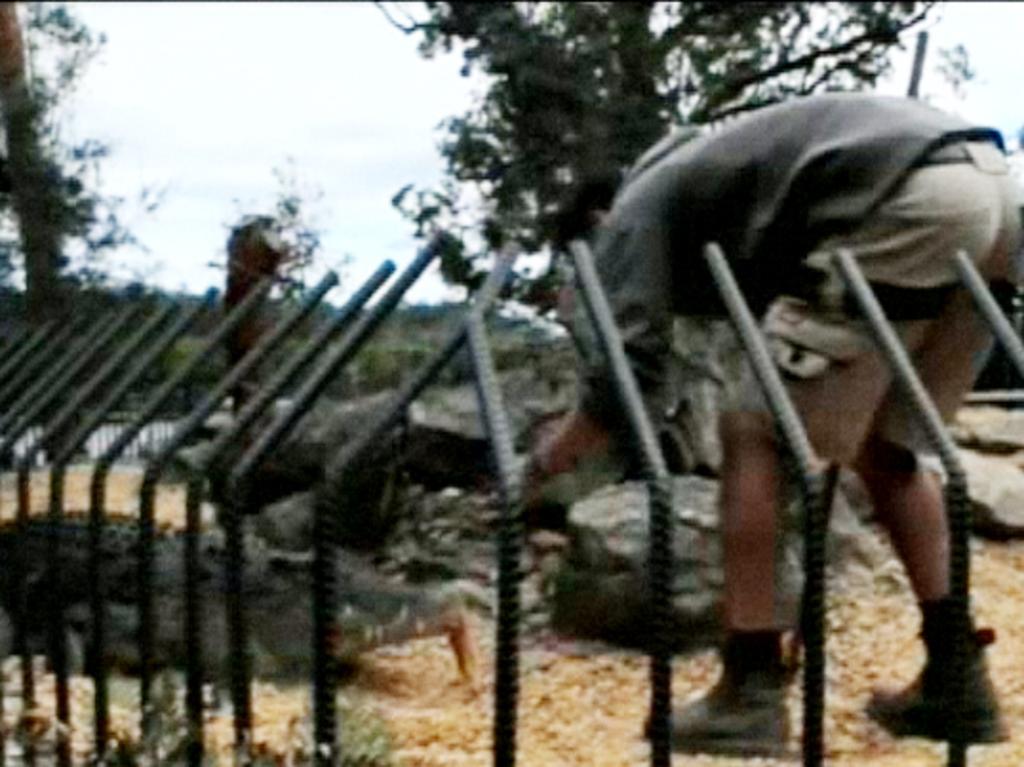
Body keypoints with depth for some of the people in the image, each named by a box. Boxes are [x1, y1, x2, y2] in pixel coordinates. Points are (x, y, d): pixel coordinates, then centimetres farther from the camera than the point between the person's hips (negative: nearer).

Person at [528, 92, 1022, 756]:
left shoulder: (636, 214, 12)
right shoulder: (703, 183, 36)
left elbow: (628, 385, 1)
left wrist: (539, 468, 14)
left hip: (909, 205, -9)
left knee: (755, 434, 2)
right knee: (887, 448, 21)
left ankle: (750, 694, 2)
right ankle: (957, 680, 18)